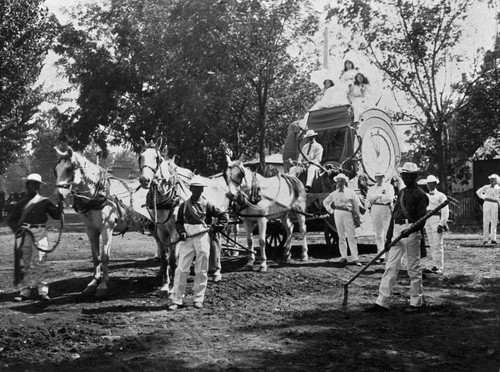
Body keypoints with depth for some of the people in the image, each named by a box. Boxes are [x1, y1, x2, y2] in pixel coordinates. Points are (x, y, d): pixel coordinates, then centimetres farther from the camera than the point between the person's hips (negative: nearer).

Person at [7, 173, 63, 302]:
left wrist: (59, 205, -16)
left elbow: (56, 215, 3)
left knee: (39, 262, -4)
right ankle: (25, 291, 12)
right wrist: (17, 229, -8)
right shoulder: (21, 203, 10)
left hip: (40, 233, -2)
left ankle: (43, 291, 0)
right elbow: (11, 220, 11)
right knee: (26, 263, 7)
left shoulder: (44, 202, 6)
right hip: (26, 233, 2)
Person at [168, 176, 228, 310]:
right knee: (181, 269, -3)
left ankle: (199, 299, 18)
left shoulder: (207, 205, 4)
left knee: (201, 270, 6)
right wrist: (181, 231, -8)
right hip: (187, 238, 0)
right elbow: (178, 222, 10)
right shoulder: (184, 205, 7)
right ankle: (176, 300, 3)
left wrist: (219, 226, -7)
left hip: (202, 237, 0)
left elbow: (223, 214, 8)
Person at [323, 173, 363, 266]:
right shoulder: (334, 193, 12)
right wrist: (330, 211, 12)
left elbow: (356, 205, 7)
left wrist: (358, 216, 5)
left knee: (351, 237, -6)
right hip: (337, 214, 3)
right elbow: (325, 202, 23)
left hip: (348, 214, -3)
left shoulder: (350, 192, 5)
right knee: (341, 237, 5)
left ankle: (355, 258, -6)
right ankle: (343, 257, 10)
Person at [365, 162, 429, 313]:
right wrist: (389, 236, 14)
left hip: (411, 231, -7)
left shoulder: (420, 194, -3)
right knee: (390, 267, 3)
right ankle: (382, 302, 3)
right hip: (396, 231, 7)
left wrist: (410, 230, -27)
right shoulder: (401, 192, 19)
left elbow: (422, 218, -12)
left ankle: (416, 302, 12)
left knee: (414, 268, 2)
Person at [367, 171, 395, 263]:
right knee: (378, 234, 3)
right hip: (375, 210, 4)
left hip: (386, 209, -4)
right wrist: (381, 195, -12)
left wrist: (376, 197, -6)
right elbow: (369, 198, -2)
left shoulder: (389, 186, 7)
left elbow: (390, 198, -10)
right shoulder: (372, 188, 17)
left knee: (387, 233, -9)